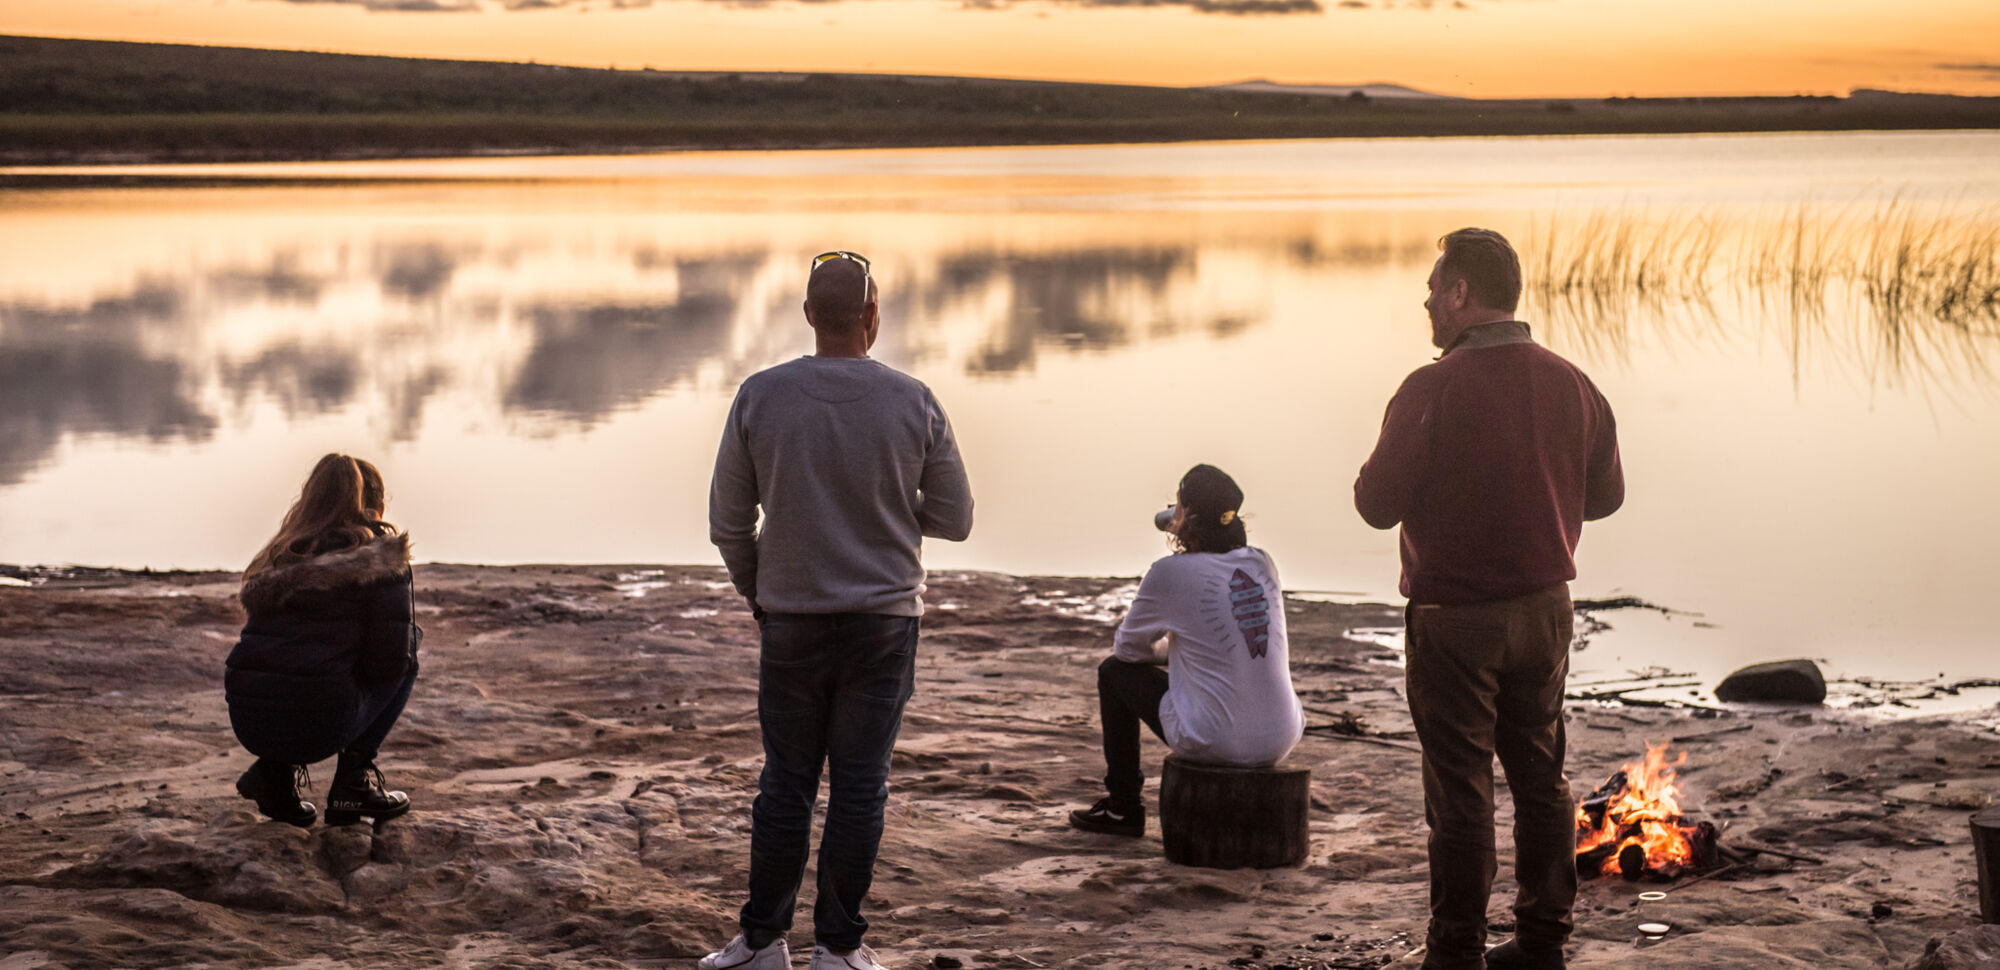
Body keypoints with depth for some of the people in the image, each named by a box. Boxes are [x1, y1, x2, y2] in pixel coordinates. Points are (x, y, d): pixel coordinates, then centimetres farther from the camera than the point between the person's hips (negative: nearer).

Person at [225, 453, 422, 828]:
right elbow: (389, 660, -3)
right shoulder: (380, 555, 3)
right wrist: (411, 635, 19)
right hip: (318, 724, -5)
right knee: (408, 656, 21)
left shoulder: (284, 554, 19)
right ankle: (354, 776, 9)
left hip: (247, 723, 5)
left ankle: (275, 769, 14)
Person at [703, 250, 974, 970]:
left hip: (791, 619, 1)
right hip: (884, 620, -1)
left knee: (786, 784, 9)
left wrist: (754, 592, 17)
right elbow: (954, 519, 1)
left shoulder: (760, 396, -5)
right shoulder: (914, 403, -6)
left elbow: (727, 520, 1)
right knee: (858, 787, 5)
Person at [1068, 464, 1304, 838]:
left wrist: (1159, 648, 26)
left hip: (1213, 743, -5)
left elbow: (1127, 648, 7)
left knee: (1114, 671, 17)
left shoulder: (1170, 573, -10)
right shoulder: (1262, 564, 5)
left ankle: (1121, 808, 26)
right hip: (1280, 741, 5)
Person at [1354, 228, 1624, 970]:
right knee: (1540, 776, 15)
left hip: (1455, 617, -5)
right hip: (1545, 609, 5)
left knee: (1460, 791, 2)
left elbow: (1377, 503, -16)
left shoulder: (1434, 390, -18)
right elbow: (1605, 495, 10)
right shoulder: (1571, 385, 0)